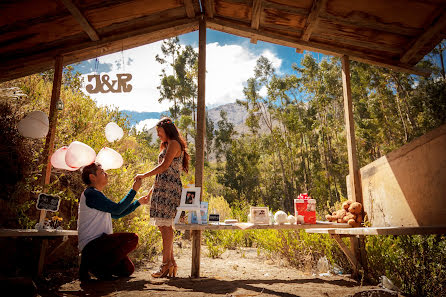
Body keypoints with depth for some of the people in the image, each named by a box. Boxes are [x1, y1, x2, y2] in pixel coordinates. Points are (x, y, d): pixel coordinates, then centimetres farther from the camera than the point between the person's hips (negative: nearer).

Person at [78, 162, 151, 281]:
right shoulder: (91, 193, -12)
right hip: (91, 244, -9)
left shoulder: (96, 195, 20)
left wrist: (139, 202, 21)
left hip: (98, 242, 9)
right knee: (132, 238, -24)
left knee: (128, 270, 6)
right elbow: (117, 209, -19)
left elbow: (117, 214, 24)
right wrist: (134, 190, -10)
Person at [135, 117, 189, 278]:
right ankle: (171, 262, 12)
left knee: (165, 225, -9)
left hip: (169, 187, -10)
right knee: (164, 225, 7)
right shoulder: (167, 145, 25)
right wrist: (153, 189, 22)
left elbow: (165, 166, -14)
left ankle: (166, 263, -5)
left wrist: (144, 175, -11)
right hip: (162, 188, 10)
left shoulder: (174, 143, -4)